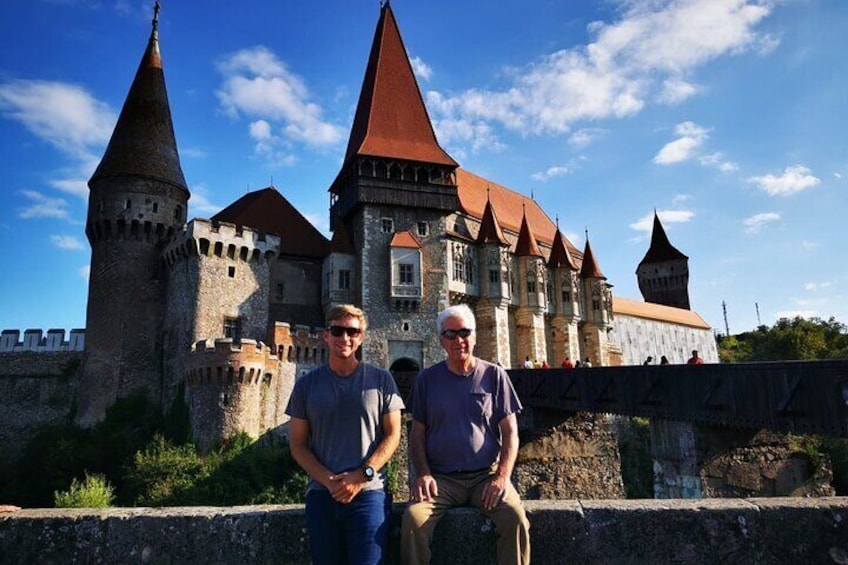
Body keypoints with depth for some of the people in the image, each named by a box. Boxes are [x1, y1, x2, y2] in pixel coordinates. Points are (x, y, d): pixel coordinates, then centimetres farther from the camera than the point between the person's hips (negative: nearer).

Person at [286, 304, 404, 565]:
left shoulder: (380, 380, 4)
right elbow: (297, 444, 6)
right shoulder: (307, 384, 8)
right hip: (321, 494, 2)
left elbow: (392, 435, 3)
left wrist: (362, 475, -10)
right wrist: (329, 480, -8)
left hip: (369, 492, -2)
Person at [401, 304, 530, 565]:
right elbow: (417, 434, 9)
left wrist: (502, 476, -10)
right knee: (413, 519, -28)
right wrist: (423, 474, -8)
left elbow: (510, 432, 4)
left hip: (486, 475, 0)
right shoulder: (427, 379, 8)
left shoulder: (494, 375, 6)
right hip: (440, 478, 1)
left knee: (516, 518, -28)